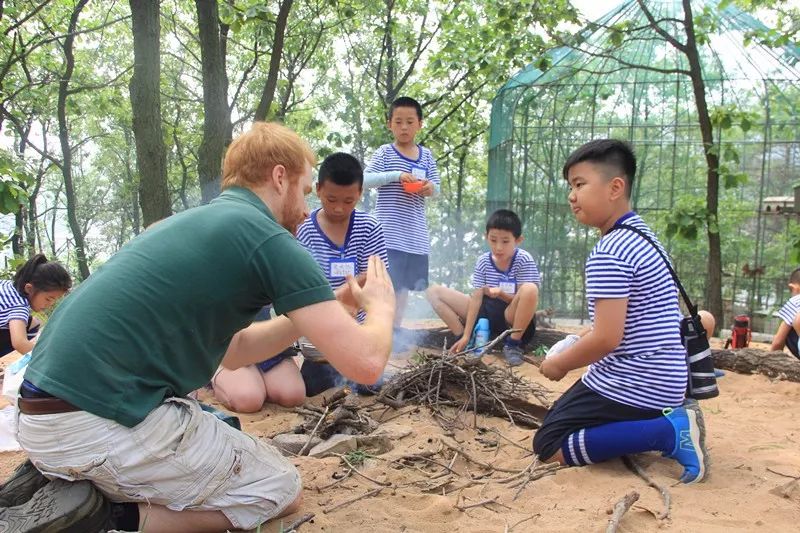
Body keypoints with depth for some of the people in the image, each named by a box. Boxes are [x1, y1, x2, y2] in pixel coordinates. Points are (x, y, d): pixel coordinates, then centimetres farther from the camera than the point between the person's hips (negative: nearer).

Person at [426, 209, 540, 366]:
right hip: (487, 313, 4)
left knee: (530, 289, -38)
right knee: (433, 292, -5)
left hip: (513, 318, -4)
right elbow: (476, 298, -8)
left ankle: (513, 344, -17)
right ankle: (470, 341, -10)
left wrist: (500, 294, -32)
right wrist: (466, 336, -17)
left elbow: (529, 298, -15)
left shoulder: (524, 260, -14)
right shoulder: (483, 262, -4)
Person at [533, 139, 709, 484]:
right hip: (660, 380, 10)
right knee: (561, 419, 24)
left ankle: (669, 431, -11)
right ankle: (669, 417, 9)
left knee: (549, 446, -3)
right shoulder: (640, 235, 9)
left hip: (631, 385, -10)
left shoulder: (607, 254, -21)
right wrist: (577, 346, 15)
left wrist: (560, 363, -8)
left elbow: (607, 338, -25)